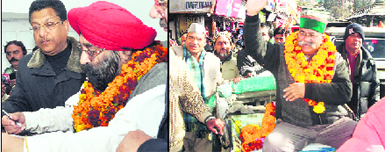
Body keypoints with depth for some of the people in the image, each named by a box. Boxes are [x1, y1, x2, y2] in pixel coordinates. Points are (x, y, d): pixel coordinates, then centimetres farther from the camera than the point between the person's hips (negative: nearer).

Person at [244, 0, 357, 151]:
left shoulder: (334, 58, 9)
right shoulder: (282, 55, 7)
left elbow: (345, 91, -2)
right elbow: (256, 48, -8)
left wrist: (308, 90, -13)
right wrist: (252, 15, -21)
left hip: (334, 123, 2)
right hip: (293, 126, -2)